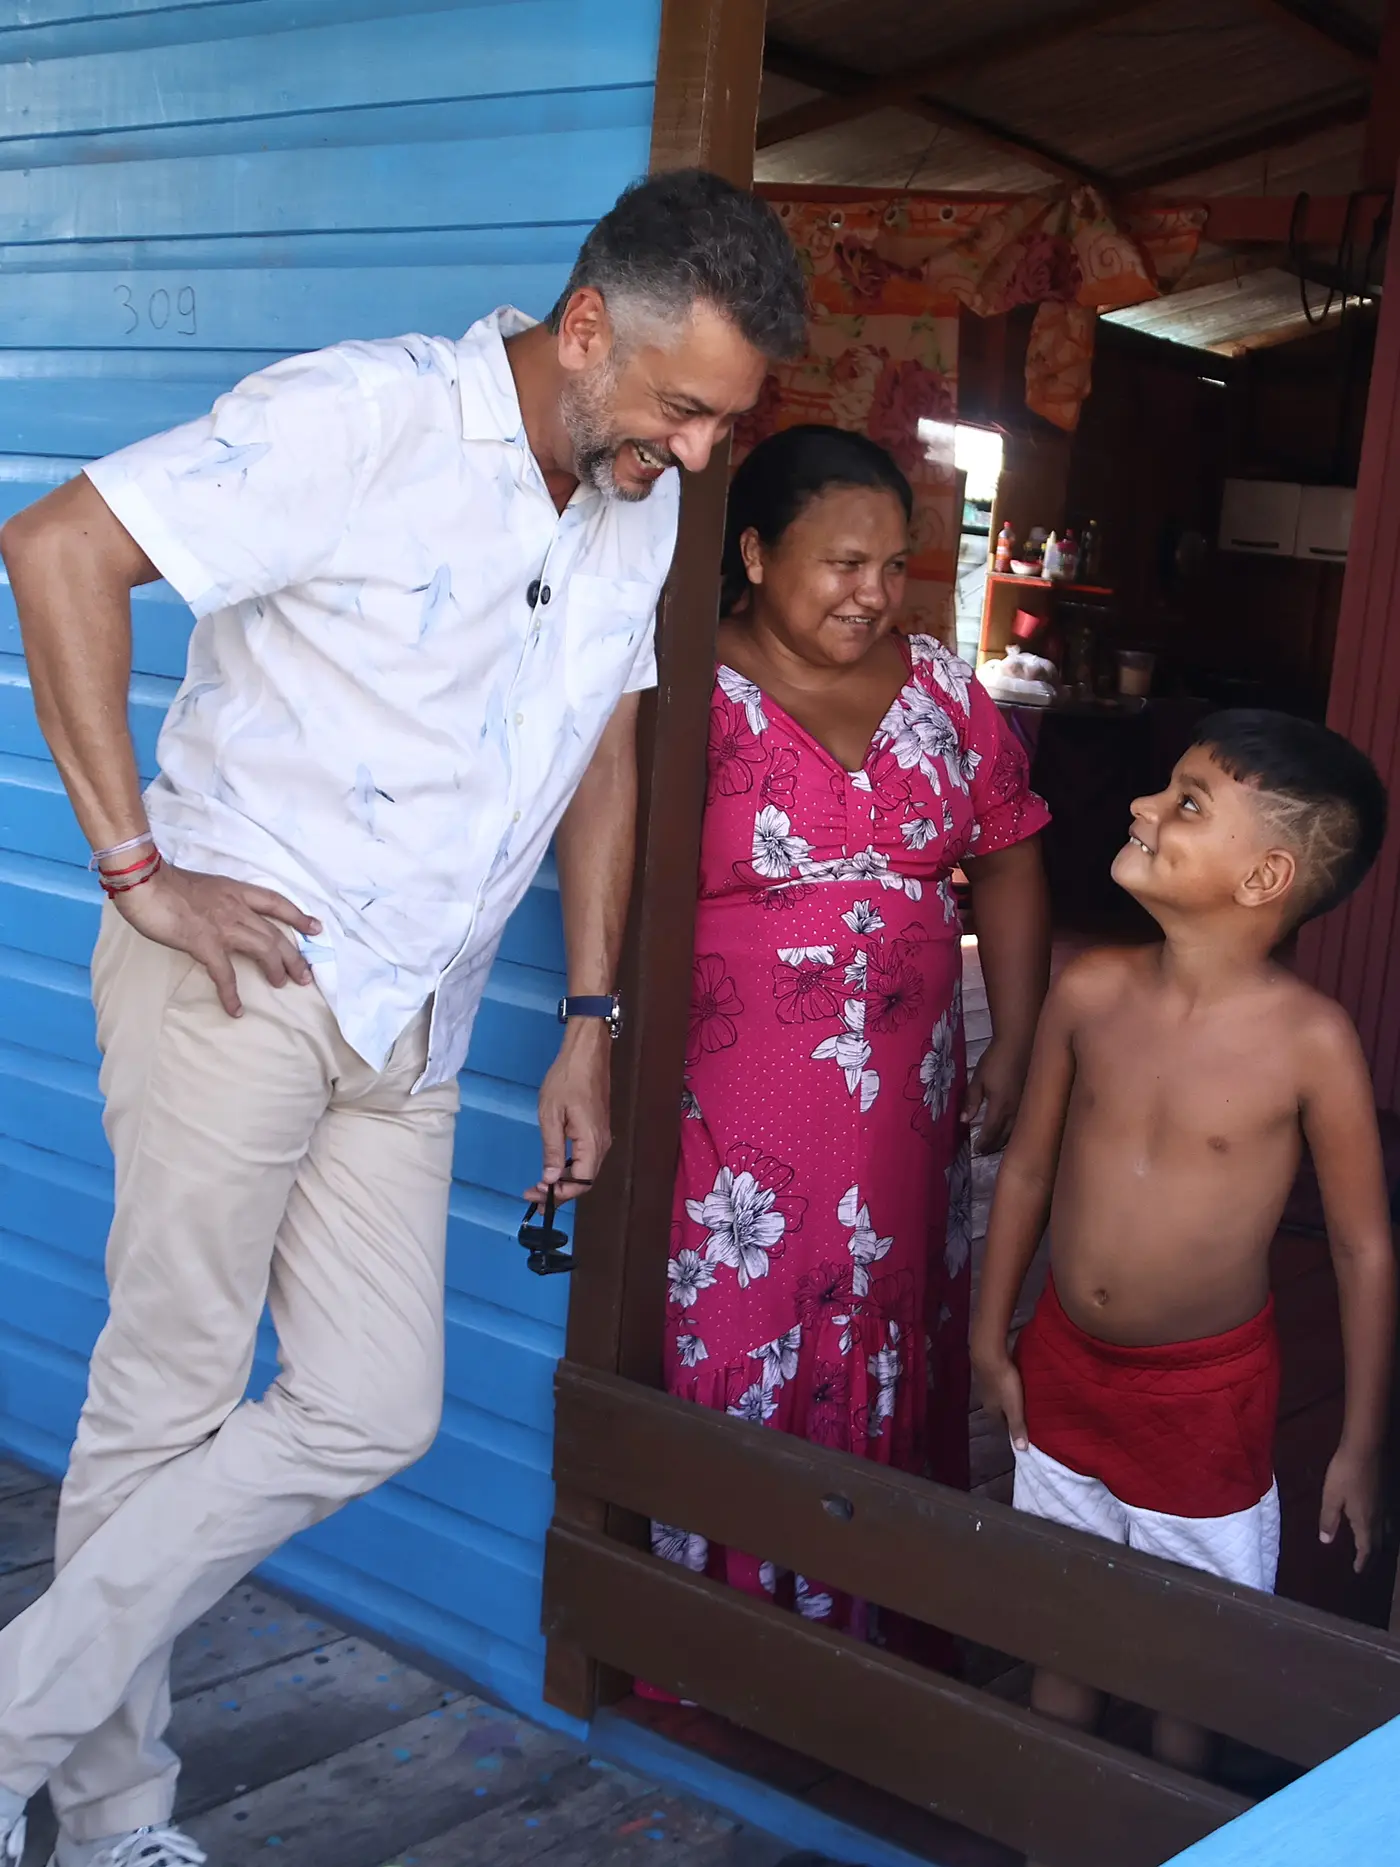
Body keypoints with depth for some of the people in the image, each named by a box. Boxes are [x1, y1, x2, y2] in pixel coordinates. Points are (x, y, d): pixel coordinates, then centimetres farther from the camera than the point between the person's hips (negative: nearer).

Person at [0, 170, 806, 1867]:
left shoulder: (638, 510, 8)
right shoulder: (361, 415, -14)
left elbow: (604, 751, 17)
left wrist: (590, 1021, 13)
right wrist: (138, 866, -18)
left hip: (409, 1023, 7)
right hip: (241, 967, -7)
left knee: (372, 1416, 4)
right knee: (170, 1402, 1)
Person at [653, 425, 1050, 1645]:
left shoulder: (944, 690, 6)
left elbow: (1008, 865, 12)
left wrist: (1015, 1054, 8)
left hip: (902, 1112, 4)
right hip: (730, 1114, -4)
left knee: (885, 1372, 14)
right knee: (725, 1371, 3)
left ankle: (869, 1620, 33)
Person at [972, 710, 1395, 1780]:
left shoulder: (1311, 1041, -22)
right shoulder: (1090, 992, -11)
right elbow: (1029, 1167, 2)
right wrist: (991, 1338, 9)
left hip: (1207, 1389, -3)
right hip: (1063, 1363, 4)